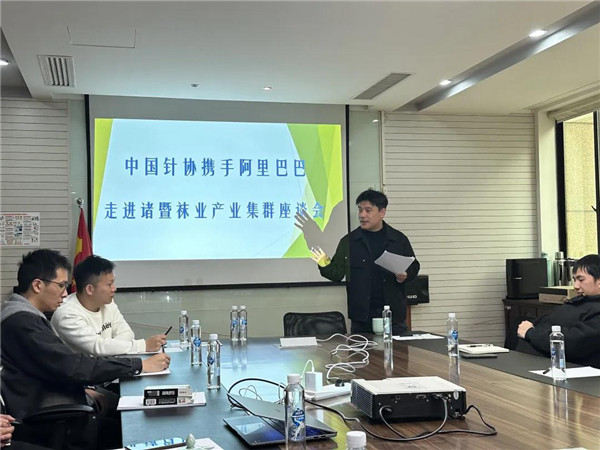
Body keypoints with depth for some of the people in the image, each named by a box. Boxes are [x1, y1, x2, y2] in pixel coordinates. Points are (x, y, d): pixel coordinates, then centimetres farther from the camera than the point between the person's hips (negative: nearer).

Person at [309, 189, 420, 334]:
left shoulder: (399, 239, 4)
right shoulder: (349, 241, 4)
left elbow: (413, 266, 13)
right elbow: (337, 273, 3)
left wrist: (406, 275, -8)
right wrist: (325, 265, -16)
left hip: (394, 313, 0)